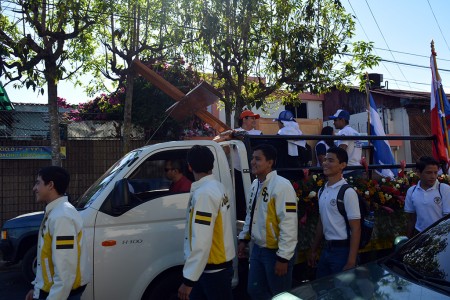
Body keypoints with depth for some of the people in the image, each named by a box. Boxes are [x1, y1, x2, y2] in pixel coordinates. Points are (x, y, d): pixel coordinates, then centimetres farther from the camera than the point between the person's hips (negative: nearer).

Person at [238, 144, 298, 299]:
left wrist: (283, 257, -22)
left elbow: (289, 224, -24)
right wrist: (244, 239, 17)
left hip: (276, 252, -8)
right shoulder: (255, 184, 5)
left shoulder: (281, 186, -22)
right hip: (258, 248, 8)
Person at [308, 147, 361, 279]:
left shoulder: (347, 192, -15)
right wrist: (314, 250, 17)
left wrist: (351, 262, -17)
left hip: (342, 250, -7)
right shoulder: (323, 191, 6)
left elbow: (356, 229, -15)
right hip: (326, 249, 7)